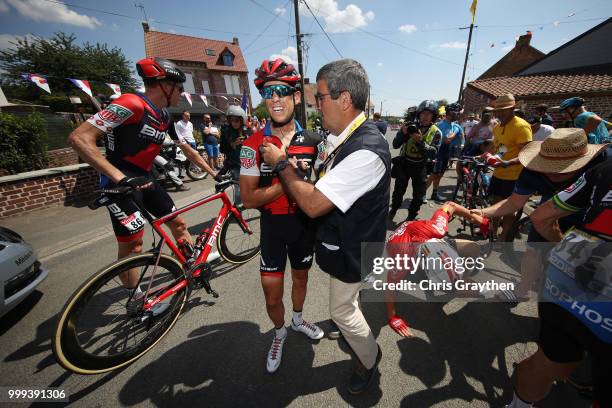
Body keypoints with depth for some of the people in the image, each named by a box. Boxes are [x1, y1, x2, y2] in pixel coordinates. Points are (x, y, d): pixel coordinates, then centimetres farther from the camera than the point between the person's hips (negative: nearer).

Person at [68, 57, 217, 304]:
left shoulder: (165, 116, 6)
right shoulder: (131, 104, -20)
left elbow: (188, 151, 14)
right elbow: (79, 138, -25)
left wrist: (214, 174, 13)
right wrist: (121, 177, -35)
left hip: (144, 179, 8)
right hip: (120, 183, -8)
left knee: (177, 221, 11)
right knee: (132, 245, -5)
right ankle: (136, 299, 14)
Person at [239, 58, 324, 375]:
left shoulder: (313, 141, -4)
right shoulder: (253, 144, -11)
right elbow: (248, 198, -16)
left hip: (305, 225, 3)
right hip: (272, 227, -2)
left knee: (301, 277, 23)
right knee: (272, 295, 9)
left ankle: (298, 319, 53)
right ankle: (279, 332, 43)